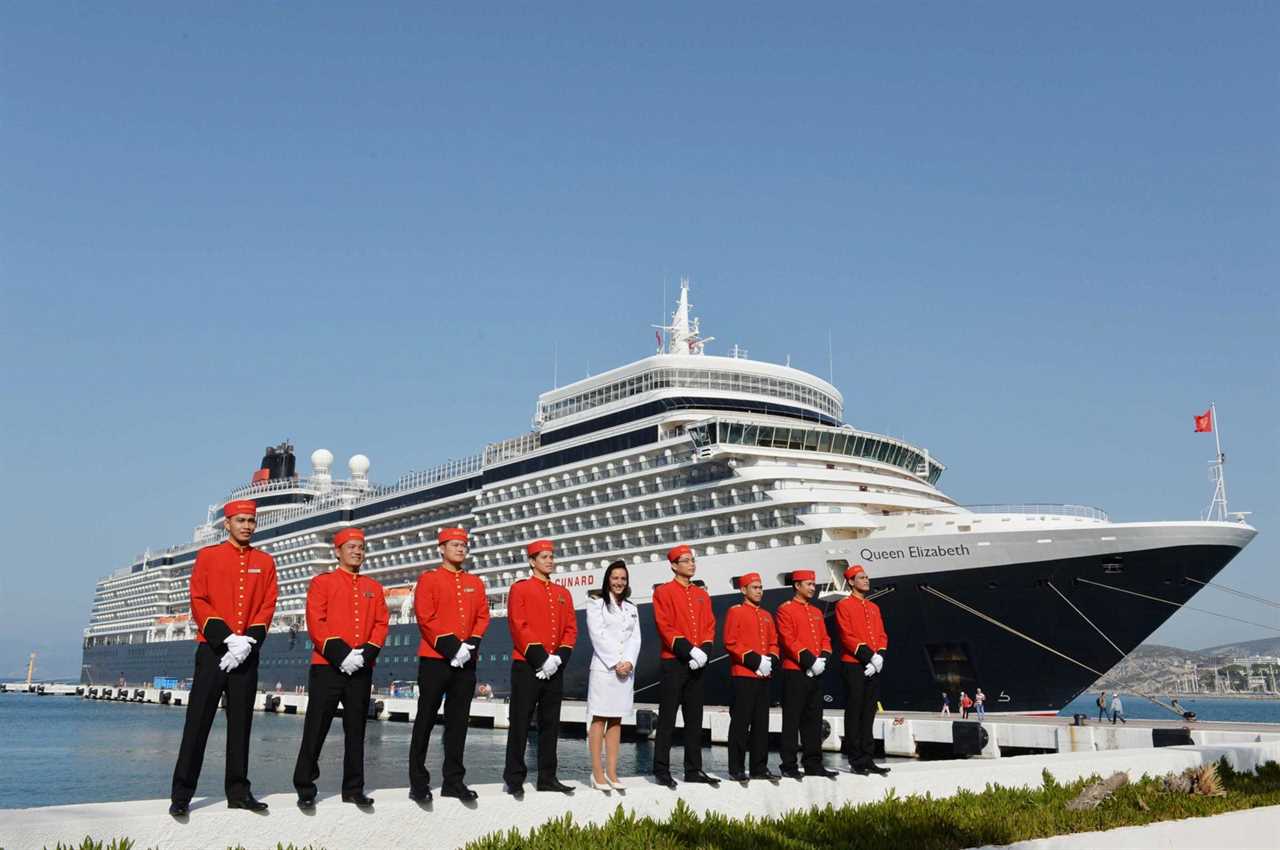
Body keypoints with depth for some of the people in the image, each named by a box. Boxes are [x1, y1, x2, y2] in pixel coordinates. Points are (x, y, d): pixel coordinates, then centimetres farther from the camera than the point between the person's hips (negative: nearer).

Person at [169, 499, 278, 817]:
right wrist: (228, 638, -14)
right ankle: (181, 795, 3)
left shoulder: (265, 562, 10)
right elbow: (198, 602, -4)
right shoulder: (207, 556, 3)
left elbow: (268, 606, 4)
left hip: (247, 654, 3)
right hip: (212, 650, -3)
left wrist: (248, 641, -11)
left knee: (241, 723, 8)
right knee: (198, 722, -3)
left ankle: (238, 792, 15)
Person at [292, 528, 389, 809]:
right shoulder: (322, 582, 1)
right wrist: (339, 654, -16)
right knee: (316, 729, -1)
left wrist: (367, 653, -9)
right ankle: (305, 789, 9)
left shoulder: (374, 588, 14)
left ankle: (353, 789, 16)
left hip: (362, 669, 4)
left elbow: (382, 623, 7)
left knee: (356, 730, 9)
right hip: (327, 667, -4)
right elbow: (315, 622, -7)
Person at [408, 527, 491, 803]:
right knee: (426, 721, 1)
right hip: (435, 660, -5)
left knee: (458, 722, 8)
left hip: (467, 663, 5)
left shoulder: (475, 583, 14)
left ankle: (454, 781, 15)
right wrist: (451, 648, -15)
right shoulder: (428, 579, -1)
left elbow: (483, 616, 8)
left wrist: (470, 647, -7)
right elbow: (425, 618, -10)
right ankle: (418, 783, 7)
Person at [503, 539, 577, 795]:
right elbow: (518, 627, -10)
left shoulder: (563, 594, 14)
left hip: (555, 668, 5)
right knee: (520, 724, -1)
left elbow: (571, 629, 9)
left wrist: (559, 657, -7)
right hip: (527, 666, -5)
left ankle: (548, 778, 16)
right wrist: (541, 658, -15)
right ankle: (514, 779, 5)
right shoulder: (520, 589, -1)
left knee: (550, 724, 9)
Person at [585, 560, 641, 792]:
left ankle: (612, 772, 8)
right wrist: (615, 663, -12)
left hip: (626, 669, 5)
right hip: (603, 667, -5)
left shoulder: (631, 609, 18)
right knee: (599, 719, -5)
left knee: (616, 720, 6)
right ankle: (597, 773, -5)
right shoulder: (596, 603, 2)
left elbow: (635, 639, 10)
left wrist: (629, 662, -7)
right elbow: (598, 635, -7)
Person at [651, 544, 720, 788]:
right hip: (674, 663, -6)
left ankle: (694, 769, 15)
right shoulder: (663, 592, -2)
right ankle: (662, 770, 1)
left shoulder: (702, 595, 16)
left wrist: (704, 651, -7)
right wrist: (689, 651, -18)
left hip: (697, 665, 6)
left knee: (694, 719, 9)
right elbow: (665, 626, -11)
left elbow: (709, 627, 11)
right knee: (667, 719, -3)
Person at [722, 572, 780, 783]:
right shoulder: (735, 612, -2)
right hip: (743, 675, -7)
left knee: (761, 723, 9)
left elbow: (774, 642, 18)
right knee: (740, 723, -5)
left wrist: (771, 661, -2)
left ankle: (760, 767, 15)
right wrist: (754, 660, -15)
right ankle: (737, 769, 0)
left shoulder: (767, 616, 18)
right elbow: (730, 643, -10)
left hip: (764, 676, 7)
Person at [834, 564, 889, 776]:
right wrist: (870, 657, -17)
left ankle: (868, 759, 13)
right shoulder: (843, 606, -3)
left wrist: (879, 657, -6)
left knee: (869, 715, 9)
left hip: (873, 668, 7)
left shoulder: (874, 607, 18)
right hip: (854, 667, -7)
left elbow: (882, 636, 12)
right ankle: (856, 760, 3)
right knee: (854, 714, -2)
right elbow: (847, 637, -12)